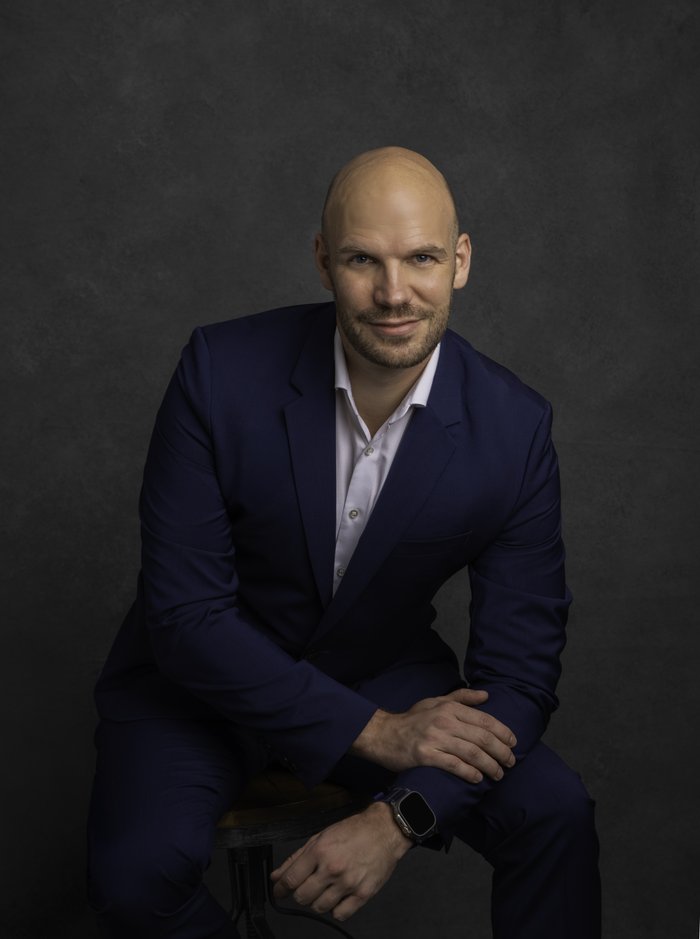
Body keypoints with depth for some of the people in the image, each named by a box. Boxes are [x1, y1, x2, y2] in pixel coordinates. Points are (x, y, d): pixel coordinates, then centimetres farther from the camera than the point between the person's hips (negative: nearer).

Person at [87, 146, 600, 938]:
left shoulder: (514, 430, -17)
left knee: (554, 814, -20)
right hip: (205, 676, -1)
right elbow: (184, 613, -20)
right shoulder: (222, 371, -22)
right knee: (139, 872, -26)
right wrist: (374, 730, -26)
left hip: (387, 674, 2)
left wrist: (401, 818, -30)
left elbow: (519, 665, -14)